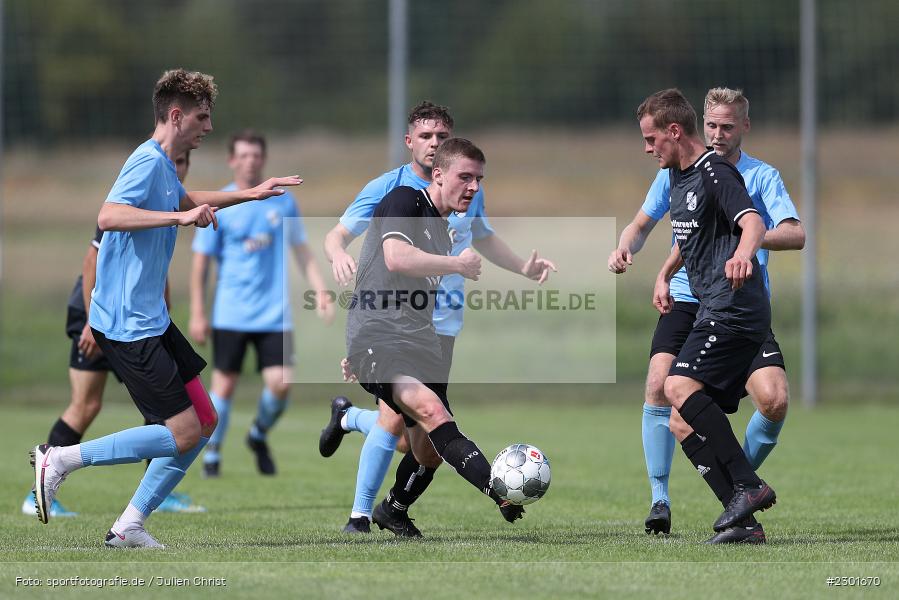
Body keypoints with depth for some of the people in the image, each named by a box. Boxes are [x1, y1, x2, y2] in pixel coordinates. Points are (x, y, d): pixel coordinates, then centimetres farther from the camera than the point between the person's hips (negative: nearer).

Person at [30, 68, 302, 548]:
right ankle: (60, 459, -5)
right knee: (183, 434, -9)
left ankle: (129, 526, 12)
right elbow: (108, 217, -34)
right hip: (127, 324, -10)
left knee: (204, 422, 10)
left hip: (151, 320, 10)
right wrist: (180, 217, -37)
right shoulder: (147, 161, -16)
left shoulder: (164, 166, 15)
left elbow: (185, 201, 39)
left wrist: (249, 194, 37)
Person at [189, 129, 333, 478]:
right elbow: (200, 263, 1)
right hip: (231, 314, -2)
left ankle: (259, 436, 18)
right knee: (224, 384, -2)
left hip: (274, 315, 2)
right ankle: (212, 454, 16)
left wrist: (320, 292, 5)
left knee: (280, 383, -10)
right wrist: (197, 315, -4)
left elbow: (302, 252, 16)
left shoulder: (283, 202, 7)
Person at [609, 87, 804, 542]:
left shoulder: (762, 176, 1)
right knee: (659, 384, -22)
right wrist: (625, 248, -4)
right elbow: (643, 223, 19)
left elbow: (795, 235, -12)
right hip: (686, 298, 1)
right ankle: (659, 498, -8)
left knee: (775, 401, -17)